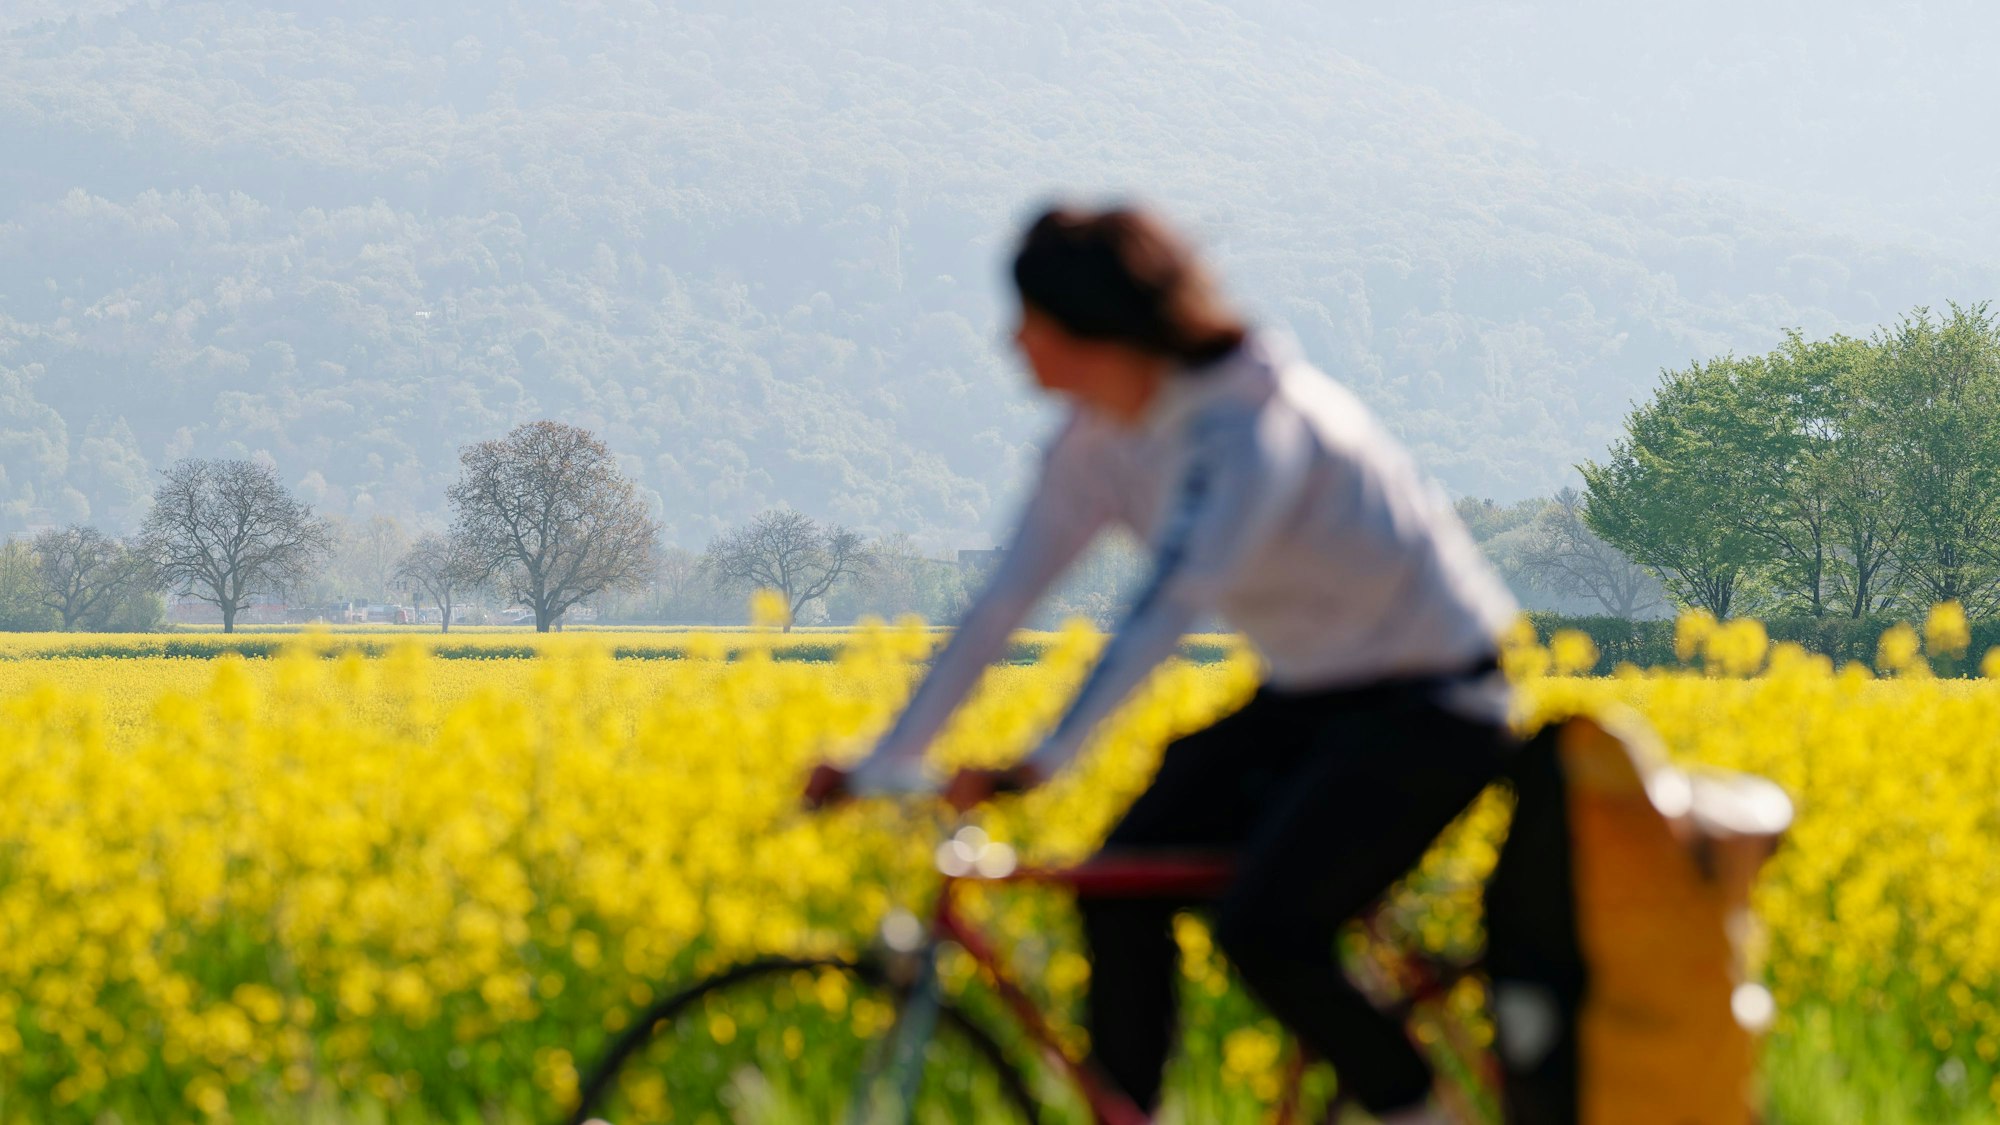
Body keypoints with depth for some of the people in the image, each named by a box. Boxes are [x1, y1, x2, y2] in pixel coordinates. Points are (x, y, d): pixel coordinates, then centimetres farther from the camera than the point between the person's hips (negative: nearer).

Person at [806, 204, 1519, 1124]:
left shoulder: (1247, 424, -25)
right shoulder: (1098, 442, 0)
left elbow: (1170, 606, -37)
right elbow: (999, 607, 2)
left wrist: (1043, 762, -46)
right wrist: (881, 766, -1)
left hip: (1431, 704, -8)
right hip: (1305, 696, 8)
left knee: (1262, 929, -24)